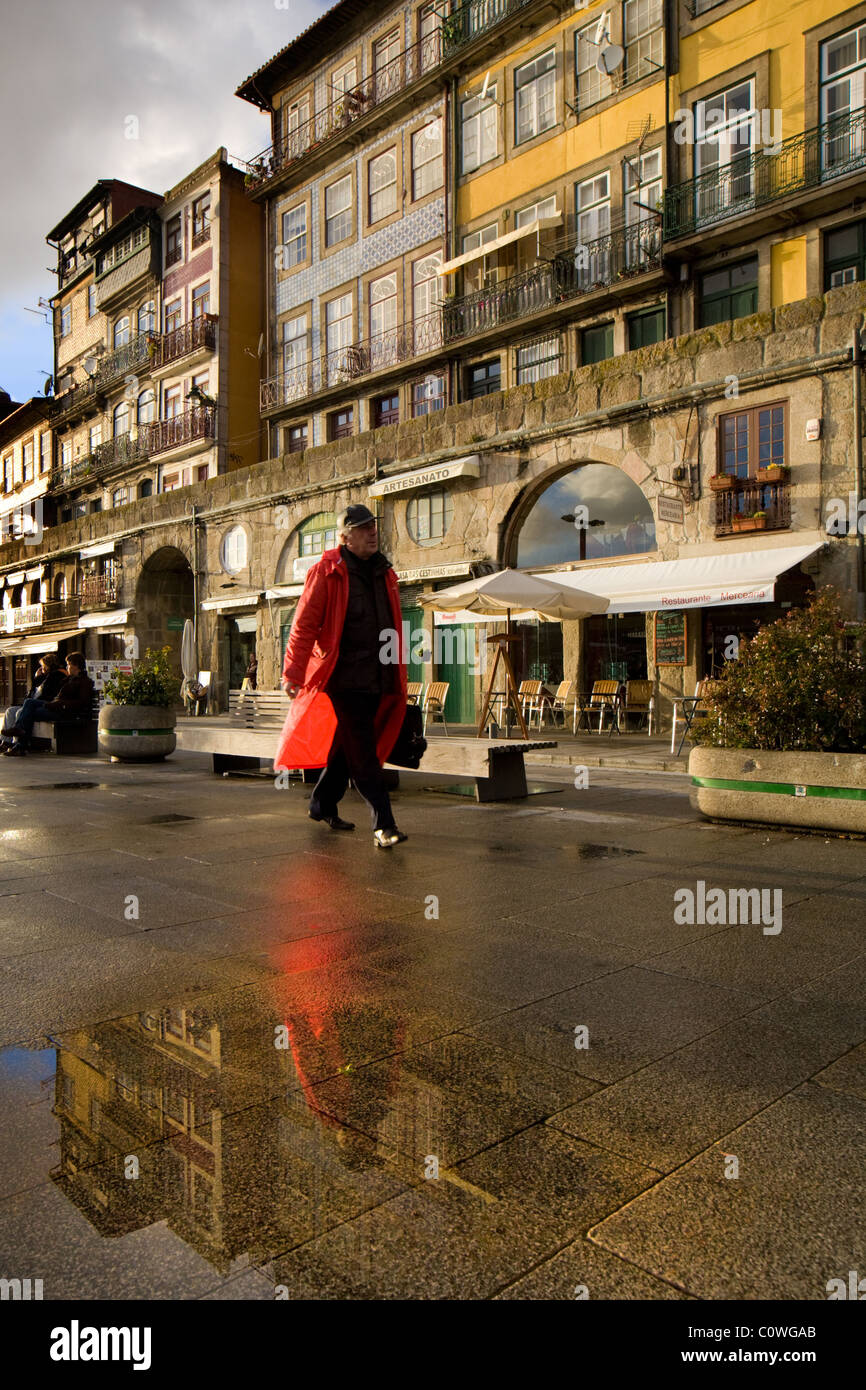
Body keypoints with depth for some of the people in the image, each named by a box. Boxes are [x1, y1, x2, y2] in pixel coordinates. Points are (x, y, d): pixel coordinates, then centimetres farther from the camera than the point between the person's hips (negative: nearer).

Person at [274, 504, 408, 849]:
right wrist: (293, 673, -11)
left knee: (348, 746, 16)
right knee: (362, 754, -7)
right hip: (344, 678, -7)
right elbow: (304, 624, -7)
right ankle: (383, 825, -6)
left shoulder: (384, 574, 16)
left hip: (376, 679, 7)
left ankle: (322, 805, 34)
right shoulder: (327, 572, -4)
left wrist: (398, 676, 20)